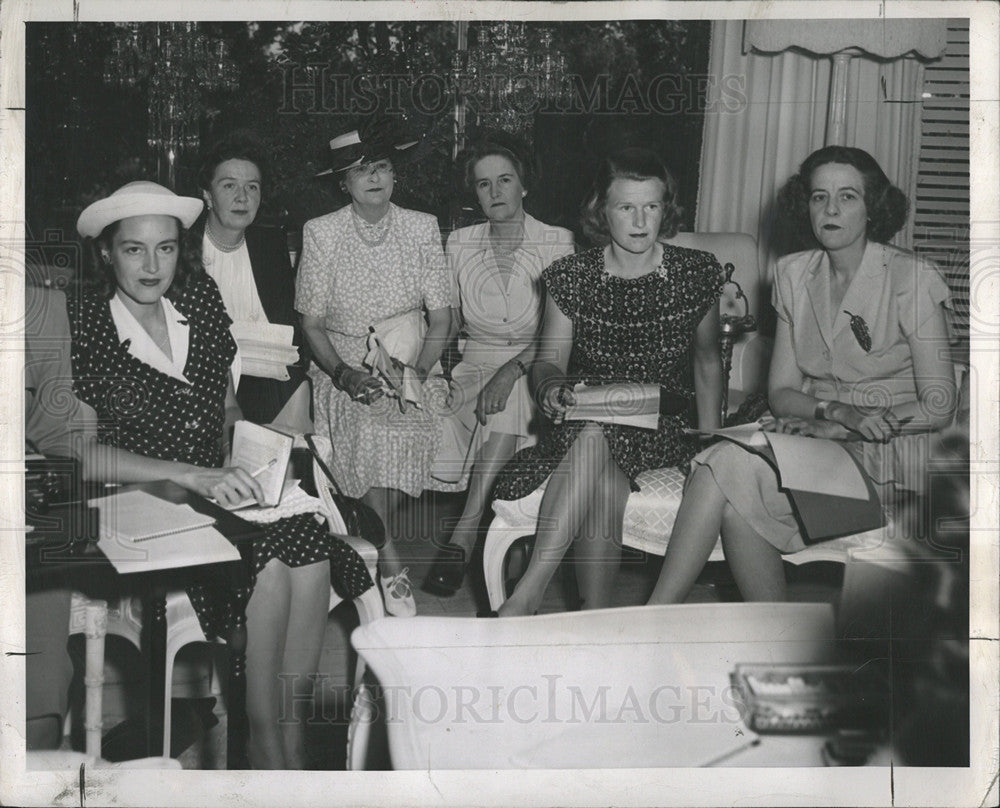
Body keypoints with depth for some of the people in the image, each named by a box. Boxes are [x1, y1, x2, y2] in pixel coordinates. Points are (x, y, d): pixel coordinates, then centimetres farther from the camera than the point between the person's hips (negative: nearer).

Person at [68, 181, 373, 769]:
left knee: (311, 554, -23)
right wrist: (192, 476, -24)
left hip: (217, 486, 5)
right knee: (269, 563, -28)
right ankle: (266, 749, -13)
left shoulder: (199, 297, 7)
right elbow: (79, 455, -15)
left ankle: (295, 746, -11)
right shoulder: (78, 327, -8)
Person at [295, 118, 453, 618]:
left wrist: (419, 370, -13)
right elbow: (311, 322, 3)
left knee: (393, 424, -29)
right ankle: (389, 559, -22)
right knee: (367, 423, -31)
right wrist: (343, 374, -15)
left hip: (409, 366, 1)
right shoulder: (321, 233, 3)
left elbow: (441, 317, 5)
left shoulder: (422, 228, 6)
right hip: (343, 368, -1)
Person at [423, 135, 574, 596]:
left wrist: (514, 368, -23)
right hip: (474, 365, 3)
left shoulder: (558, 244, 1)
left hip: (534, 373, -3)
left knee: (513, 396, -37)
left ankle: (464, 534, -38)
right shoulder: (459, 244, 11)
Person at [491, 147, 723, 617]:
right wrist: (550, 387, -20)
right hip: (584, 423, 1)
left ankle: (525, 596, -33)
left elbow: (707, 365, 13)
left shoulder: (697, 274, 4)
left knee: (594, 438, -34)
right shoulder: (572, 277, 3)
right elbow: (549, 360, 6)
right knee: (604, 483, -35)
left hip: (664, 430, -1)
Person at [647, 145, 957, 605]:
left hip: (885, 456, -5)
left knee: (731, 466, -31)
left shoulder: (910, 279, -5)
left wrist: (839, 429, -16)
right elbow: (781, 391, 8)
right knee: (733, 461, -31)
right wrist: (839, 410, -14)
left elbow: (939, 406, -6)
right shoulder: (793, 275, 10)